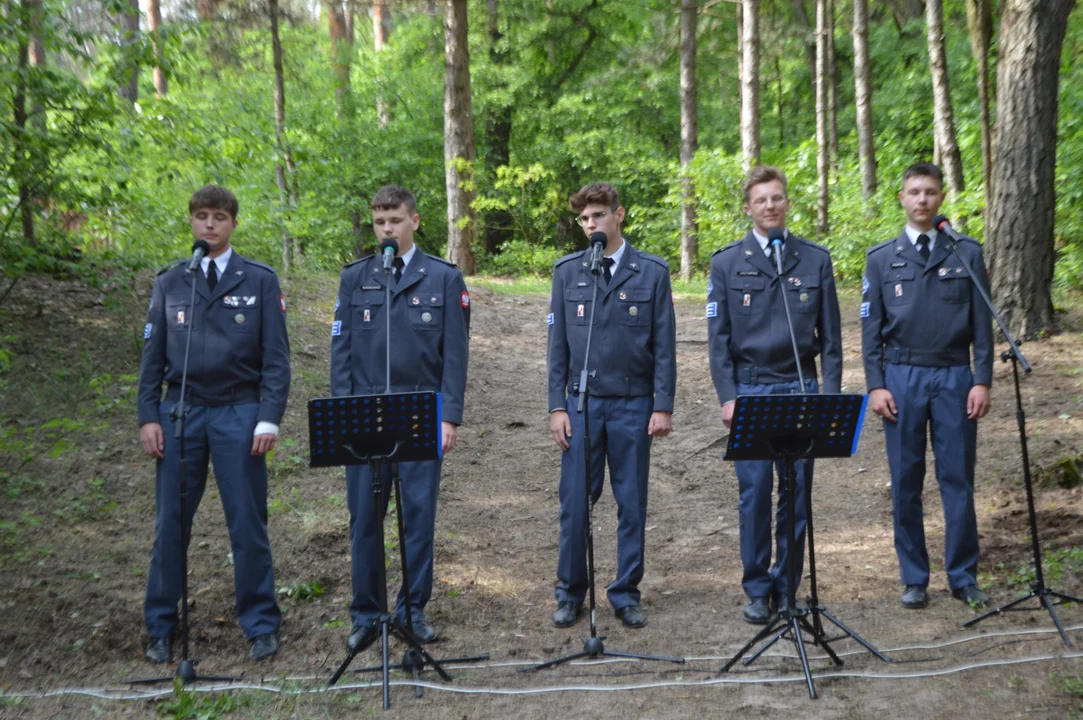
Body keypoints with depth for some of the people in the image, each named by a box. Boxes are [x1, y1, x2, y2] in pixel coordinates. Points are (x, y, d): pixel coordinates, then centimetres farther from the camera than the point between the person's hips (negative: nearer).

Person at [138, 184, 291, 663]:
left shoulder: (260, 281, 1)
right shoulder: (169, 282, 8)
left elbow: (275, 355, -1)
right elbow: (153, 352, 8)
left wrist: (269, 418, -9)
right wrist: (148, 416, 0)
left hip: (238, 413, -2)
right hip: (180, 411, 2)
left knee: (248, 523, 3)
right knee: (170, 523, 6)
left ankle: (260, 625, 15)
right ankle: (161, 628, 19)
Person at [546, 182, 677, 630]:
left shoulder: (652, 272, 1)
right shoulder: (567, 271, 4)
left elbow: (664, 344, 0)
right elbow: (558, 342, 5)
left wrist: (664, 406, -5)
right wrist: (557, 406, -1)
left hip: (633, 403, -1)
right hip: (581, 402, 1)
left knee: (632, 504, 6)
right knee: (574, 504, 3)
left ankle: (626, 595, 19)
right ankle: (570, 594, 18)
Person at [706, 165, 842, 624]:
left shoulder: (815, 260, 7)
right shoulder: (727, 262, 3)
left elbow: (831, 336, 8)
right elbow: (718, 336, 2)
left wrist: (831, 393, 0)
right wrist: (727, 396, -6)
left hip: (801, 388, 1)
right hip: (749, 390, -1)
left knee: (797, 493, 5)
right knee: (753, 494, 1)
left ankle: (787, 586, 18)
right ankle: (756, 590, 13)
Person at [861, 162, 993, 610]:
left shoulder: (967, 253, 6)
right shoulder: (881, 259, 6)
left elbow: (982, 323, 4)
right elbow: (871, 328, 5)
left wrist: (982, 381, -4)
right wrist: (875, 385, -4)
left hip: (955, 378, 0)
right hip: (902, 378, 0)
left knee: (958, 479, 3)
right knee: (906, 483, 5)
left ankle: (963, 577, 14)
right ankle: (914, 579, 16)